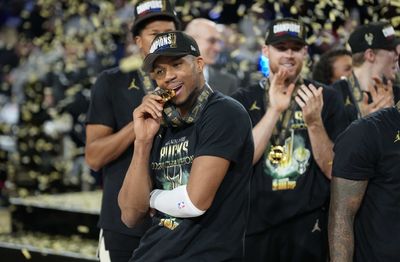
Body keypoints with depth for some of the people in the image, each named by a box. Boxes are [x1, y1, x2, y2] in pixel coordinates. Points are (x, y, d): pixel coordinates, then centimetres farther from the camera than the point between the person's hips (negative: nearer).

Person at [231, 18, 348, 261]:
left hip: (308, 225, 0)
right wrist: (274, 110, -17)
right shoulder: (244, 100, 3)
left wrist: (314, 122, -18)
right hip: (255, 224, 0)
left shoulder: (326, 98, 1)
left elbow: (334, 171, -3)